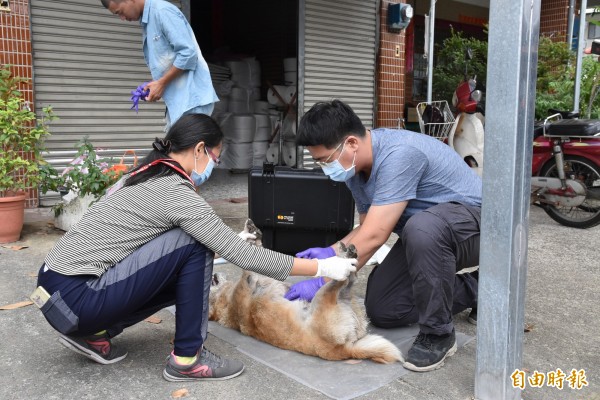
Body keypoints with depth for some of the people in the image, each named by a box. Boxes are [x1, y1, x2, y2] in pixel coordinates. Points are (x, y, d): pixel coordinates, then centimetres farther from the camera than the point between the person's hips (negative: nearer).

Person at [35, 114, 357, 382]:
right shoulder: (175, 192, -17)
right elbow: (244, 256, -17)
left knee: (185, 275, 13)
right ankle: (187, 359, -3)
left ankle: (94, 335, 15)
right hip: (75, 299, -9)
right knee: (193, 244, -13)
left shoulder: (146, 175, 11)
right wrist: (321, 268, -9)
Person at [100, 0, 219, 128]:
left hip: (191, 97, -9)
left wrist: (161, 83, -13)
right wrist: (156, 85, 4)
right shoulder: (147, 22, 17)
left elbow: (188, 53, -19)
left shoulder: (162, 11, -11)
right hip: (178, 98, 9)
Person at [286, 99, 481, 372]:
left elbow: (374, 236, -33)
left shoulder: (398, 155, -31)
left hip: (473, 219, -9)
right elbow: (368, 228, 8)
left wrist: (323, 282, -27)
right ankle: (471, 291, 18)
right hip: (423, 236, 9)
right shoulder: (355, 166, -2)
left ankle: (437, 334, -19)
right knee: (380, 309, 2)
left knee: (421, 228, -41)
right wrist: (331, 253, -9)